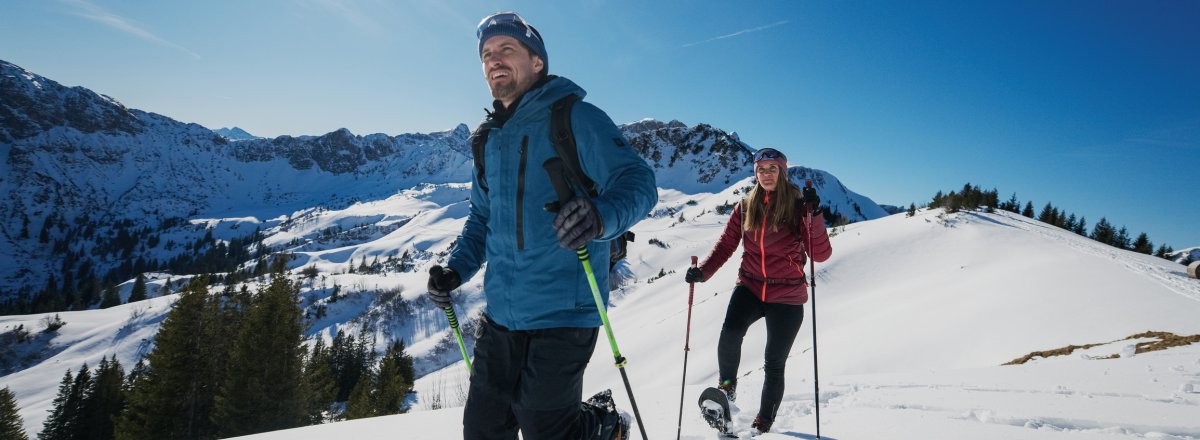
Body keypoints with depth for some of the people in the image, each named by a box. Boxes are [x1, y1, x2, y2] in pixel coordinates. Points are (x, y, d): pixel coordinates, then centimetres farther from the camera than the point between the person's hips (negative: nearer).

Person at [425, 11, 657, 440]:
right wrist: (457, 269, 8)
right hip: (500, 314, 7)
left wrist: (601, 215, -36)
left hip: (562, 313, -7)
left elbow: (637, 181, -15)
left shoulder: (575, 117, -7)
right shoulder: (489, 138, 14)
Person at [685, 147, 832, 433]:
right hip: (750, 288, 2)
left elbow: (821, 254, -13)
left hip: (787, 296, -1)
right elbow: (726, 244, 7)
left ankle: (764, 424, 26)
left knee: (774, 365, 5)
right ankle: (727, 386, 0)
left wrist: (814, 216, -28)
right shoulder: (746, 207, 3)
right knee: (730, 334, -28)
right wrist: (703, 272, -9)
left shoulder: (798, 206, -7)